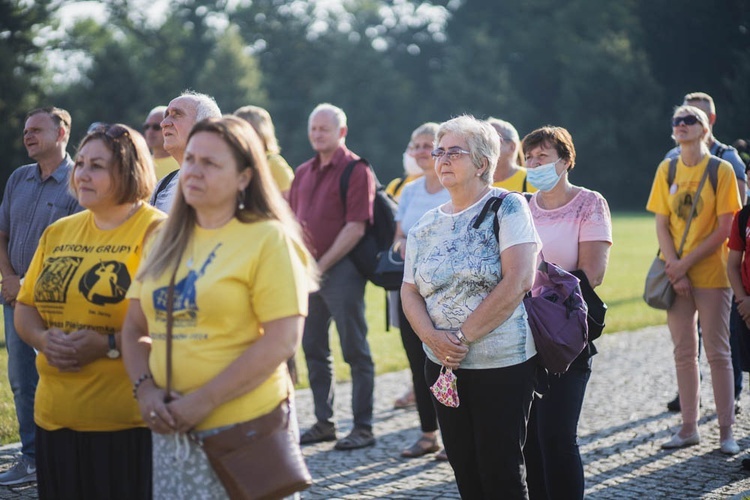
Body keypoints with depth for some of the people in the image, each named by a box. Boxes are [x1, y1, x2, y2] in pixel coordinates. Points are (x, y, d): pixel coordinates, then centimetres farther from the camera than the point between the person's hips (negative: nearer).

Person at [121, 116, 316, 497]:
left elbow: (281, 341, -15)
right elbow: (135, 329, 14)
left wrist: (203, 401, -16)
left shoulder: (269, 239, -8)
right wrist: (145, 389, -4)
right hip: (171, 430, 5)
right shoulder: (165, 240, 10)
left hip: (244, 432, -5)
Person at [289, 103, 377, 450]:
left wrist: (324, 263, -14)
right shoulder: (303, 173, 15)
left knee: (355, 350, -2)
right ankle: (324, 422, 22)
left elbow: (356, 227, -14)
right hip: (309, 269, 7)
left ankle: (363, 427, 3)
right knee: (314, 349, 12)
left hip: (341, 268, -7)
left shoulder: (356, 170, -7)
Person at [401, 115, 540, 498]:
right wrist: (433, 337, -12)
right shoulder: (426, 225, 10)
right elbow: (409, 291, 8)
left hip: (502, 365, -5)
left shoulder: (507, 208, -7)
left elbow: (518, 281, -16)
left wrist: (464, 336, -16)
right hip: (443, 366, 5)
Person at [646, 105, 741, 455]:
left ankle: (726, 431, 6)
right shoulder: (666, 170, 5)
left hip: (711, 273, -3)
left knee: (718, 353, 0)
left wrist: (686, 264, -14)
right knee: (684, 352, 8)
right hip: (677, 275, 4)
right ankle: (689, 428, 17)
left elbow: (724, 229, -9)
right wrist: (674, 268, -9)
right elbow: (661, 225, 3)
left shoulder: (721, 170, -5)